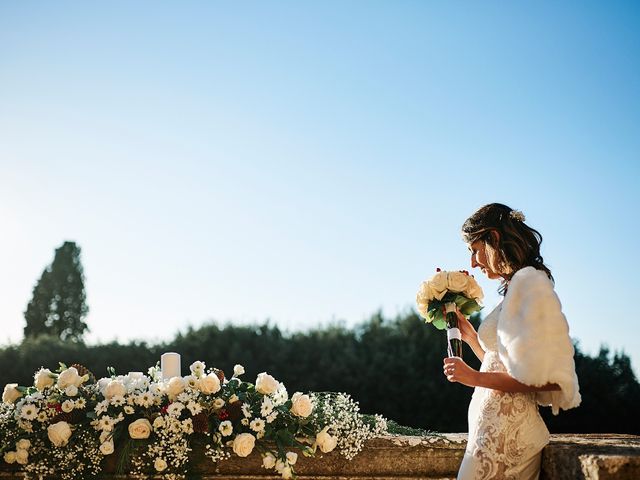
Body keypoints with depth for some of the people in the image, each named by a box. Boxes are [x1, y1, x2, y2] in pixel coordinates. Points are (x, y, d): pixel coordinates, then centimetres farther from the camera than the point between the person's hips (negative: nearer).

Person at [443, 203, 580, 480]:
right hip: (495, 429, 9)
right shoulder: (516, 286, 16)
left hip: (506, 433, -9)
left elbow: (546, 378, -19)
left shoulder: (529, 280, -12)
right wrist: (471, 337, 17)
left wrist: (475, 378, -15)